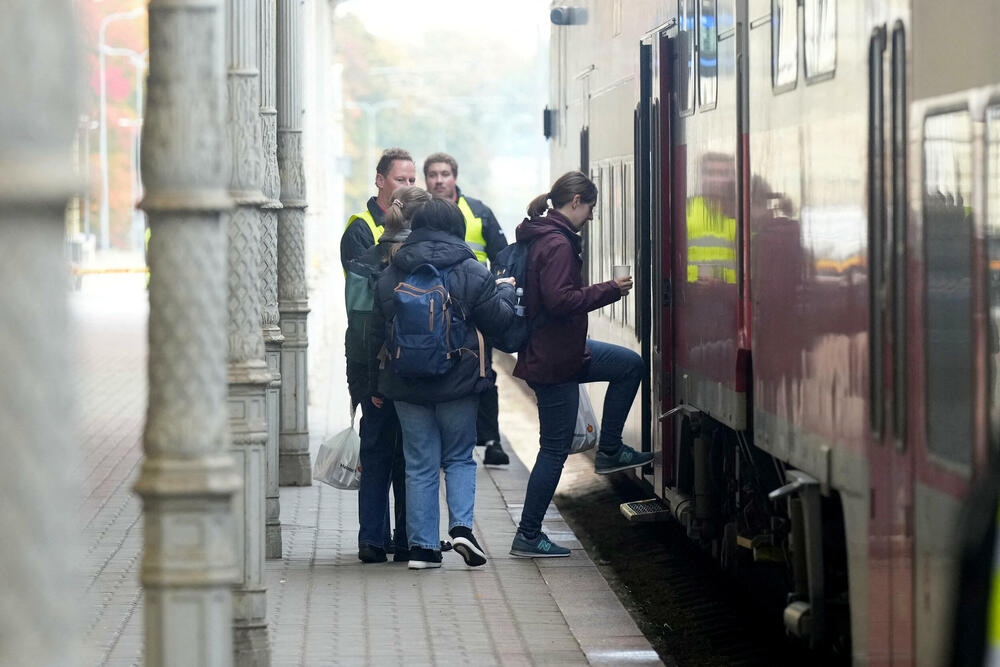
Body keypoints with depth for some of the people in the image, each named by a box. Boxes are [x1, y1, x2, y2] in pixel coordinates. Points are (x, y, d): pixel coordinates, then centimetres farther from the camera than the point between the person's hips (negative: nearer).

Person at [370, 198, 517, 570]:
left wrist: (379, 380, 20)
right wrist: (506, 291, 19)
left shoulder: (390, 276, 3)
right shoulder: (471, 272, -6)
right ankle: (462, 526, -8)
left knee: (420, 465, 7)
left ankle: (422, 546, 4)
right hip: (458, 384, -2)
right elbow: (498, 320, -2)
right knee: (460, 458, 12)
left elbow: (377, 333, 8)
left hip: (406, 385, 2)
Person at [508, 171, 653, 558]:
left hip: (563, 349, 10)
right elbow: (560, 300, -28)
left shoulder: (541, 237, 11)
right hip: (553, 362, -10)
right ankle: (528, 537, 3)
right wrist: (609, 291, -18)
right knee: (555, 449, -3)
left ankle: (609, 452, 22)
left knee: (630, 365, 21)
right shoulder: (557, 244, -20)